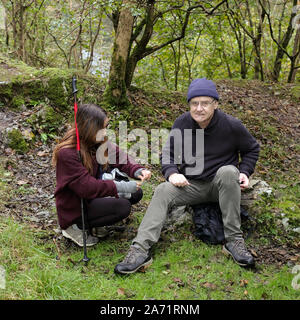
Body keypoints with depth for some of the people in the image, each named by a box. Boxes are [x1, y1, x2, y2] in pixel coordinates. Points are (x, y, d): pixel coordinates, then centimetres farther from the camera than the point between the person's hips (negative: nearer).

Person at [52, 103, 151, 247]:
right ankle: (77, 227, -6)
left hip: (95, 195, 9)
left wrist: (138, 171, -20)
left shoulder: (100, 142, -4)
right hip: (74, 207, -8)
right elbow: (86, 187, -30)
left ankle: (94, 221, 7)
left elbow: (120, 157, 1)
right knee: (122, 206, -24)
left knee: (135, 193, 2)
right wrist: (121, 187, -29)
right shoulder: (67, 153, -27)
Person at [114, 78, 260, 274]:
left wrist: (244, 172, -9)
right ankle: (140, 249, -34)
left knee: (228, 172, -35)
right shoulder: (181, 124, -3)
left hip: (221, 184, -2)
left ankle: (234, 240, -29)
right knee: (163, 191, -23)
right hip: (192, 185, 2)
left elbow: (252, 149, 8)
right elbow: (168, 154, 6)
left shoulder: (231, 125, -9)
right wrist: (172, 173, -16)